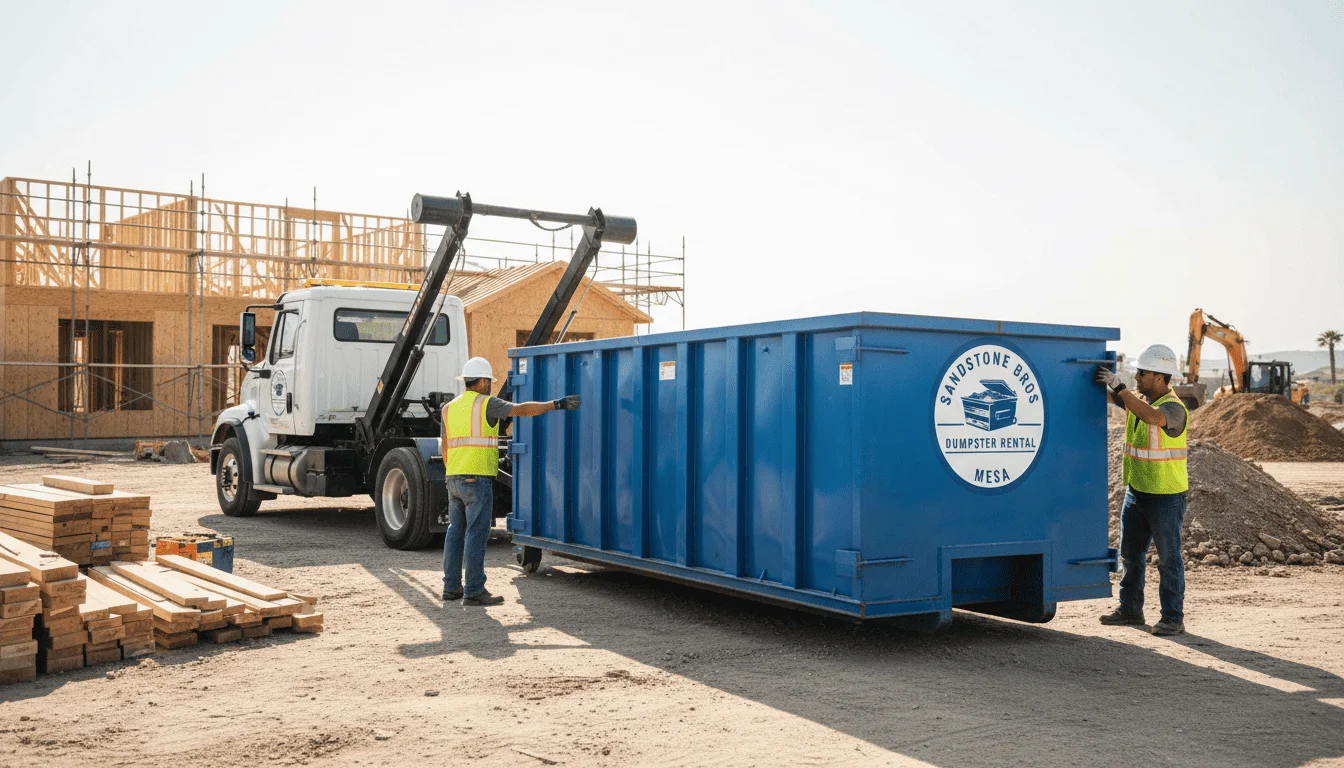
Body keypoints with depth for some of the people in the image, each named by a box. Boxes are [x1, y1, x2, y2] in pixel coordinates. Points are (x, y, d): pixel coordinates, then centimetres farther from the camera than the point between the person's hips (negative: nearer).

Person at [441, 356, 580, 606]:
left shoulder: (450, 407, 15)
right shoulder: (486, 404, -6)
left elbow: (446, 447, 18)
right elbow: (522, 409, -15)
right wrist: (557, 404, -14)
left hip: (454, 479, 8)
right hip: (477, 479, -8)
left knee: (455, 532, 14)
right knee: (476, 535, -5)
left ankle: (451, 587, 18)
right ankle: (474, 591, -4)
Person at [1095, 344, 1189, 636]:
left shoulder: (1174, 408, -18)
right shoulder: (1138, 399, 6)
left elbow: (1152, 417, -39)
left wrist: (1119, 386, -35)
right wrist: (1100, 374, -4)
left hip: (1166, 496, -8)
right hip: (1136, 491, 8)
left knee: (1168, 558, 1)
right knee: (1130, 554, 15)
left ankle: (1173, 617, 9)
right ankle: (1130, 609, 26)